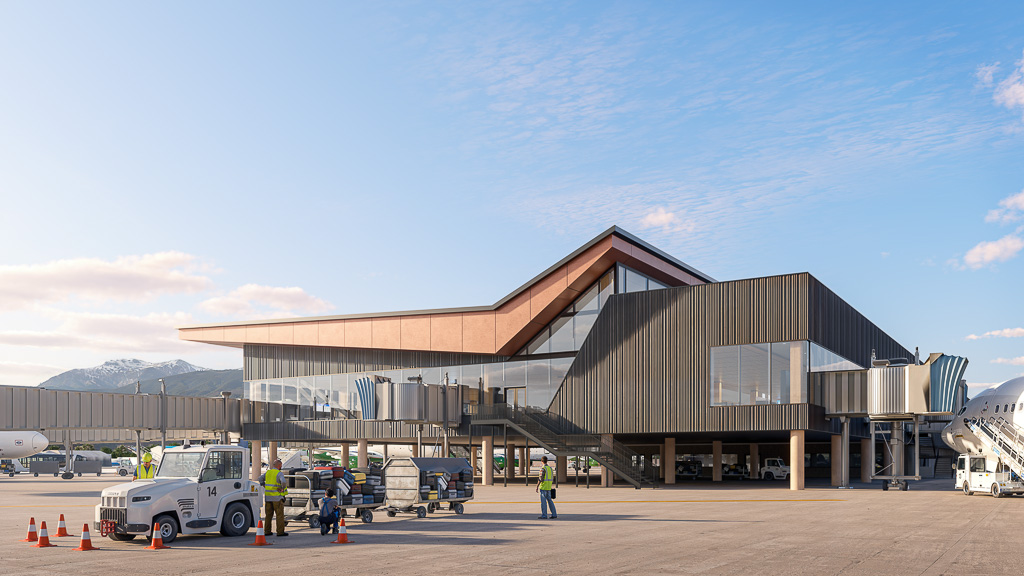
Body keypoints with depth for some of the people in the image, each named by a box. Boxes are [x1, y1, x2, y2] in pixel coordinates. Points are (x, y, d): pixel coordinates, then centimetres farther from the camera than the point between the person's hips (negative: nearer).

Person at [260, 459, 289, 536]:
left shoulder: (268, 472, 10)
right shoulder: (279, 473, -11)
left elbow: (260, 479, 16)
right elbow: (283, 482, -26)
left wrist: (265, 487, 15)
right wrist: (283, 489, -10)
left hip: (268, 497, 6)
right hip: (277, 498, -6)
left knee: (268, 515, 11)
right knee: (280, 515, -1)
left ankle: (267, 531, 12)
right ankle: (280, 531, -3)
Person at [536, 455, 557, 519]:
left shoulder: (543, 469, -14)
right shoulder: (550, 468, 10)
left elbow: (541, 478, -20)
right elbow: (552, 478, 16)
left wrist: (537, 486, -14)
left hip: (543, 487, -8)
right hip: (549, 487, 8)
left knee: (543, 501, -4)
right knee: (549, 500, 13)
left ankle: (544, 515, -3)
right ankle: (554, 514, 13)